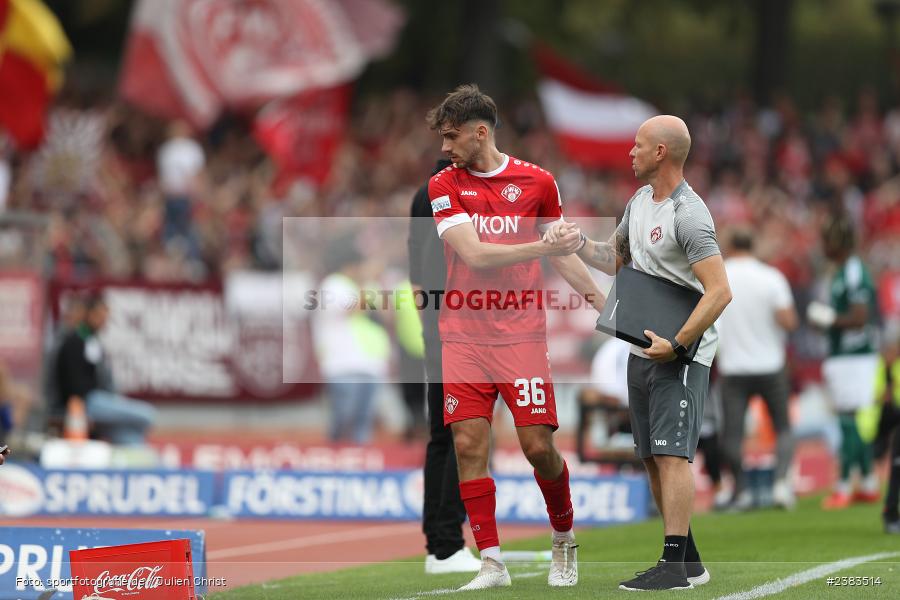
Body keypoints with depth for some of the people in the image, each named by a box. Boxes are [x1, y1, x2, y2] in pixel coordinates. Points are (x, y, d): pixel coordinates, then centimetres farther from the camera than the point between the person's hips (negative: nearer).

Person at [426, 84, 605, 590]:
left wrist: (605, 304, 9)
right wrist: (542, 248, -19)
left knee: (538, 445, -5)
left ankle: (565, 540, 20)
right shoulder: (444, 186, 3)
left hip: (522, 335, -1)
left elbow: (563, 253, 15)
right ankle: (492, 563, 0)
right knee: (469, 445, -6)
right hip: (464, 336, 1)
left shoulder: (537, 182, 4)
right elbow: (474, 254, -10)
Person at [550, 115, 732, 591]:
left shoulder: (688, 215, -17)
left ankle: (674, 567, -17)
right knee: (653, 458, 11)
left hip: (683, 355, -10)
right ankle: (689, 561, 17)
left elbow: (720, 291, -23)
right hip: (644, 350, 10)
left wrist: (676, 345, -25)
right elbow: (615, 258, 28)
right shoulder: (640, 201, 13)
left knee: (671, 453, -15)